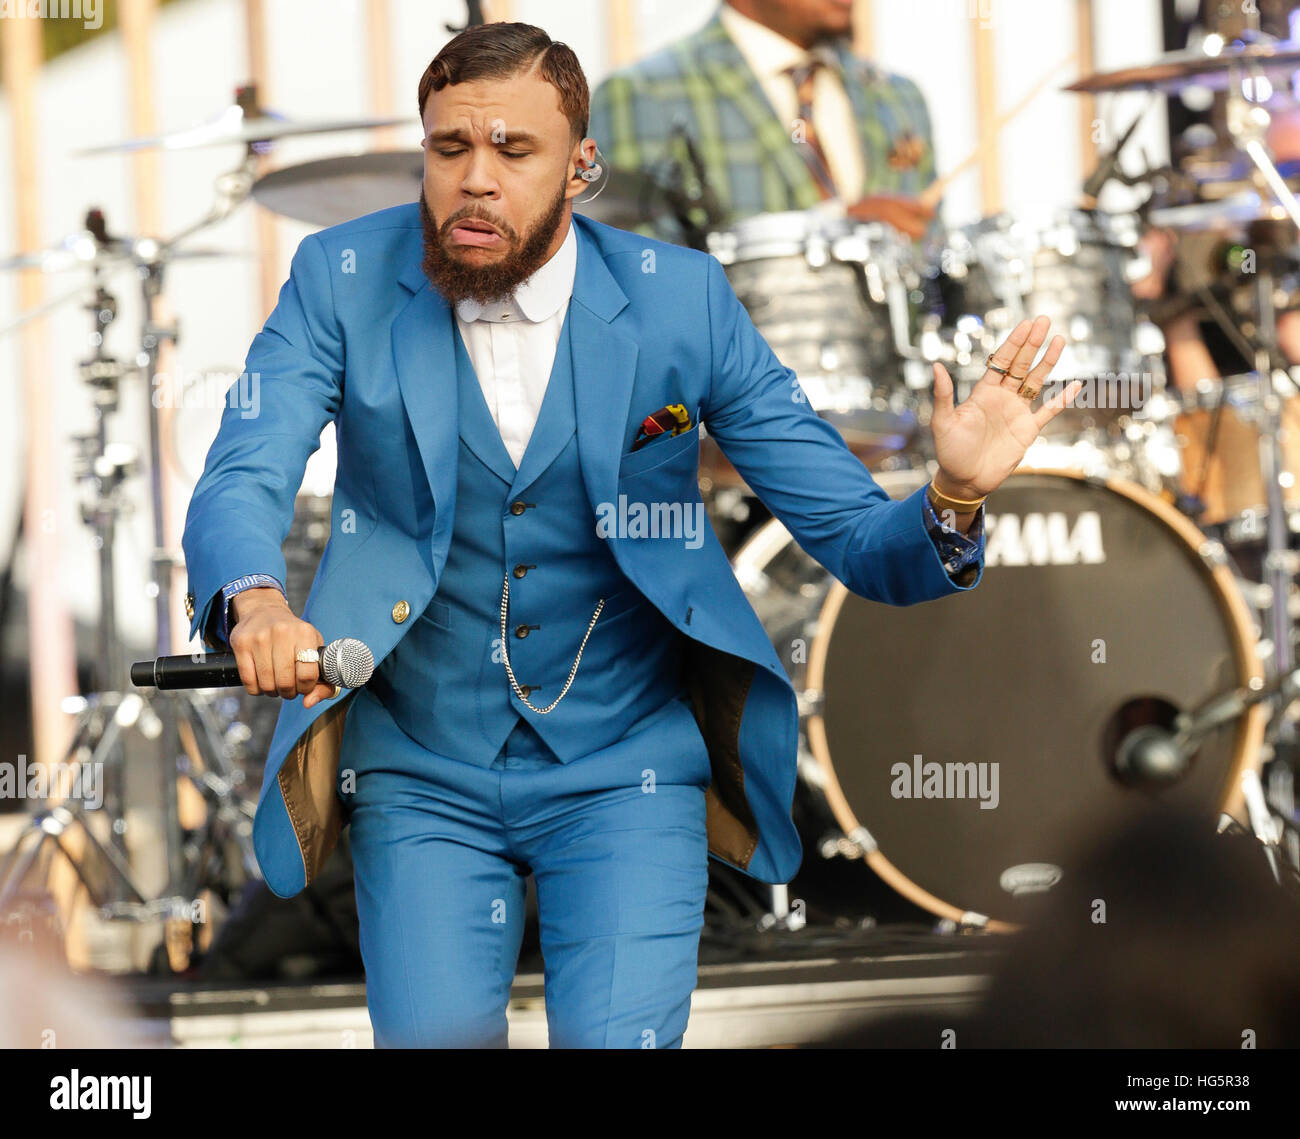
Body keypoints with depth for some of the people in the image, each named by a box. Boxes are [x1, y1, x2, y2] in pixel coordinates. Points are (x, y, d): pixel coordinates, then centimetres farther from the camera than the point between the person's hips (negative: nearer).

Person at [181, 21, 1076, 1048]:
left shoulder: (681, 300, -5)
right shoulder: (343, 282, -5)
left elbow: (853, 537, -5)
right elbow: (240, 483, -17)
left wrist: (952, 503, -28)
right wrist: (255, 604, -40)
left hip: (624, 769, -1)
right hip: (421, 769, 1)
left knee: (616, 1039, -18)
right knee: (432, 1034, -13)